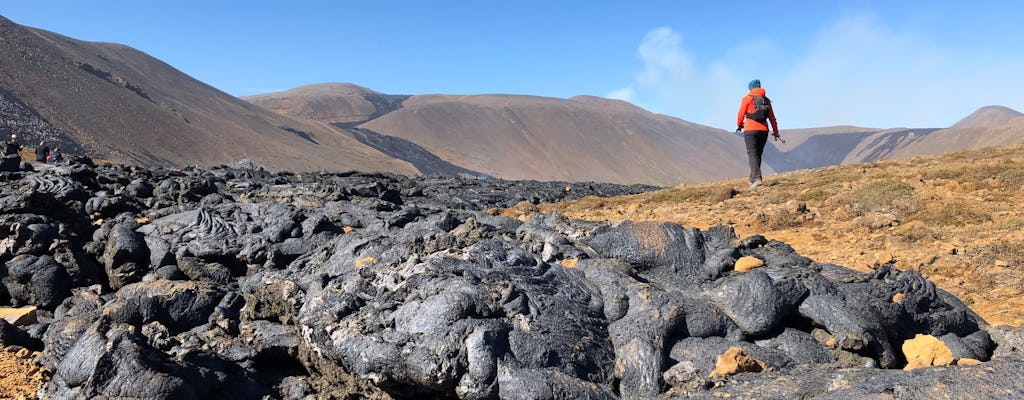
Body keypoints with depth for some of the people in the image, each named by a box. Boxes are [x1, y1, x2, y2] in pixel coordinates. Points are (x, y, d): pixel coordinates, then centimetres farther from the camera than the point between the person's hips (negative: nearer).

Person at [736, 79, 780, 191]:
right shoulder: (766, 100, 12)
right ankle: (753, 179, 21)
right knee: (758, 155, 15)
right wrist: (776, 132, 21)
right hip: (764, 130, 5)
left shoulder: (747, 98, -2)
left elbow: (741, 114, 1)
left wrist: (739, 125, 20)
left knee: (752, 154, -10)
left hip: (750, 130, -5)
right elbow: (772, 118, 14)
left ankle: (756, 178, -27)